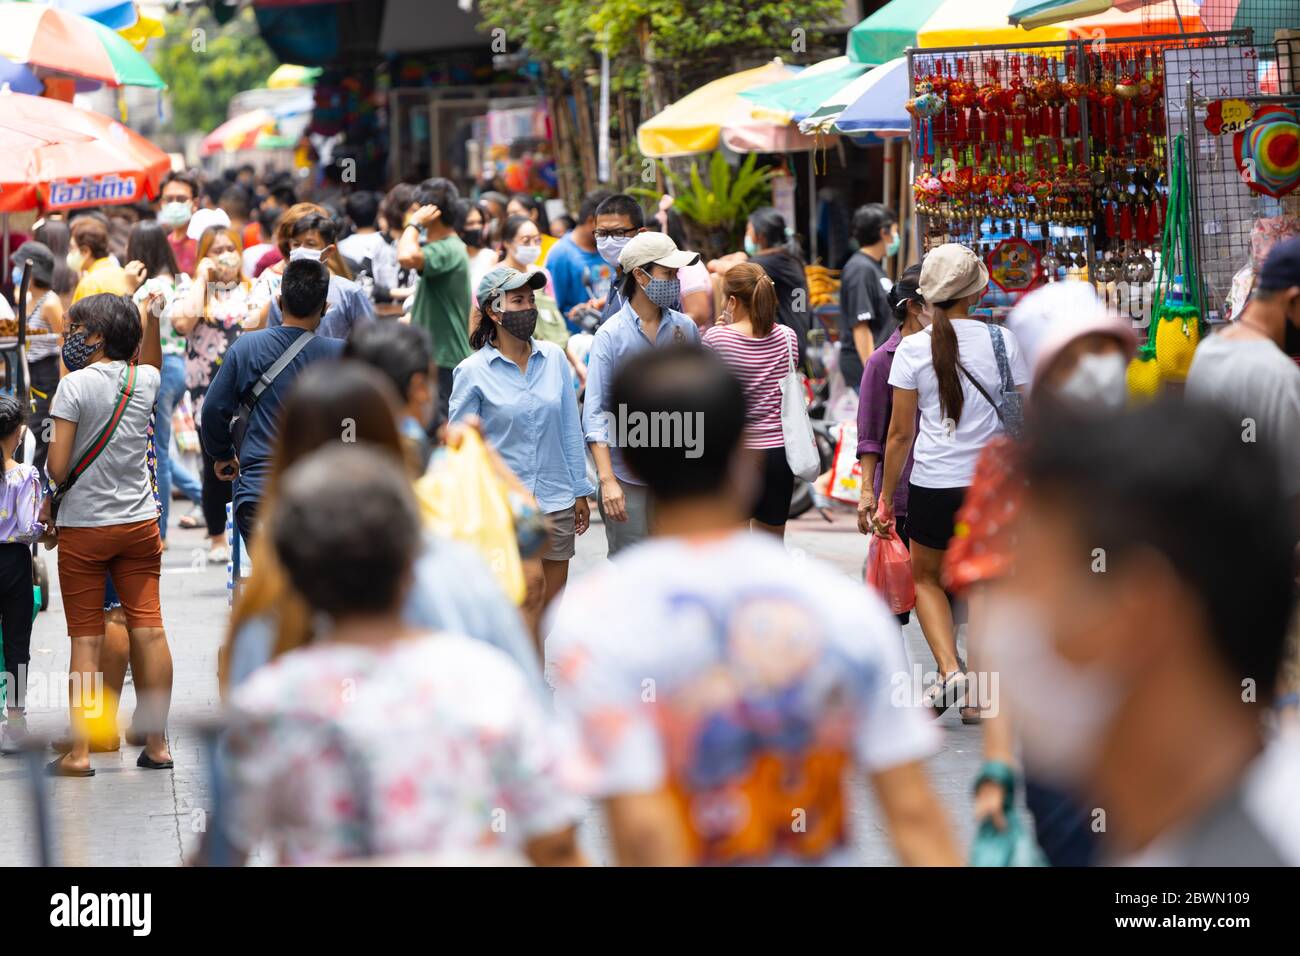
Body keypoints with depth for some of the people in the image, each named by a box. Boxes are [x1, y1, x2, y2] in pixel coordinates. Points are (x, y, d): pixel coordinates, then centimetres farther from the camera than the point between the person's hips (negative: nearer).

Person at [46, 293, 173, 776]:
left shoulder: (75, 384, -12)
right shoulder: (144, 380, 2)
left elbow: (58, 469, -15)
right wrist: (152, 319, 31)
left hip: (84, 527, -4)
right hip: (139, 523, 4)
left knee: (86, 637, -1)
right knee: (148, 627, 5)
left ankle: (79, 751, -3)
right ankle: (156, 743, 8)